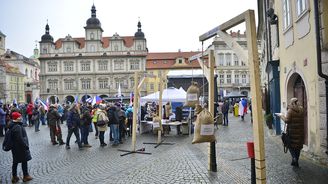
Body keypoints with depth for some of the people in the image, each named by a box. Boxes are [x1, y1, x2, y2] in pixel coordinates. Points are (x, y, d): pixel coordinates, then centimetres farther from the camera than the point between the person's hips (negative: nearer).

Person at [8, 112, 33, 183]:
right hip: (20, 148, -9)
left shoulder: (13, 125, 5)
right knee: (24, 161, 6)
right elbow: (20, 139, -27)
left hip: (15, 147, 9)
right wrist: (26, 146, -17)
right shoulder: (17, 127, -26)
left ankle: (14, 177, 25)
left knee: (15, 162, 16)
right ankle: (26, 176, 18)